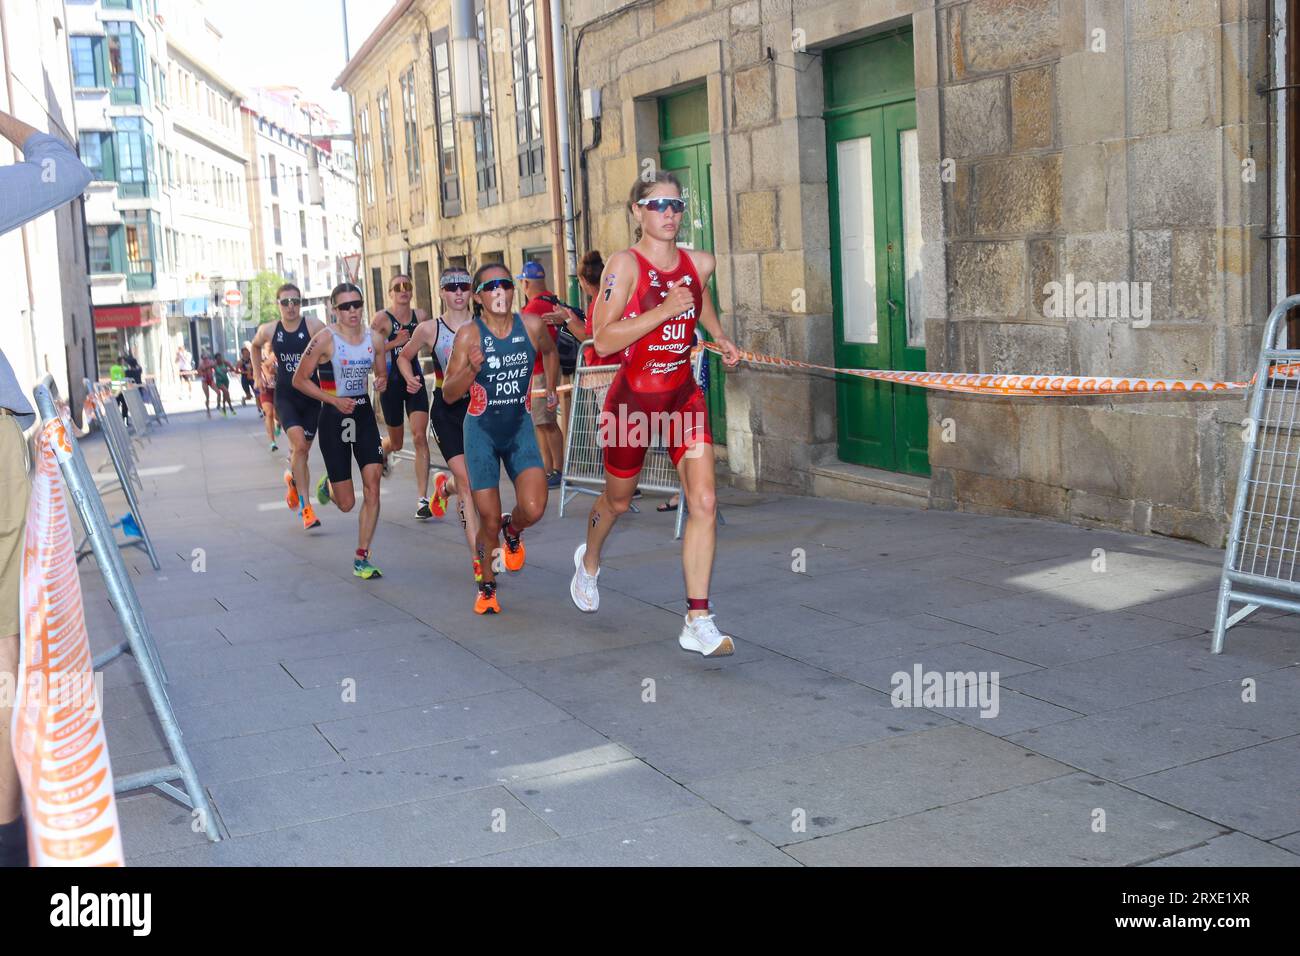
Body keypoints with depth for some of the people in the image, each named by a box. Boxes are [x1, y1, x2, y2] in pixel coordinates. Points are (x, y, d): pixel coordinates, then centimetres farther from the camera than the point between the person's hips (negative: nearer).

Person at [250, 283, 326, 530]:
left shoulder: (314, 326, -8)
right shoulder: (268, 330, 2)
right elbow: (255, 346, 24)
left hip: (311, 396, 0)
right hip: (285, 396, 0)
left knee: (303, 451, 9)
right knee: (299, 445, -20)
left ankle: (294, 480, 44)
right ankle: (305, 507, -14)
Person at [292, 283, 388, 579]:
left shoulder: (375, 338, 1)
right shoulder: (325, 338, -12)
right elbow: (299, 379, -7)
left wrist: (382, 381, -7)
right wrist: (334, 400, -18)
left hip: (364, 414, 4)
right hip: (333, 418, -4)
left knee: (372, 487, -10)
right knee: (346, 503, 1)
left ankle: (361, 558, 0)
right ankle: (327, 485, 40)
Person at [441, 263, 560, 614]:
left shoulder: (532, 325, -8)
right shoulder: (469, 335, -15)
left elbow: (550, 352, 17)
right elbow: (448, 394, -14)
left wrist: (551, 388, 19)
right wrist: (472, 369, -30)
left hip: (520, 427, 2)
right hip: (481, 430, -2)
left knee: (533, 509, -16)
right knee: (489, 521, 1)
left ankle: (513, 531, 22)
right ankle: (486, 587, 27)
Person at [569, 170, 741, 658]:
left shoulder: (699, 263, 1)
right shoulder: (625, 264, -15)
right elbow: (603, 340, -23)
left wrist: (721, 338, 20)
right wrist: (662, 310, -28)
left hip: (683, 397, 3)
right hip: (632, 400, -3)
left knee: (704, 502, -12)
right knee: (617, 500, 17)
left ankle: (698, 623, -7)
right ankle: (589, 561, 51)